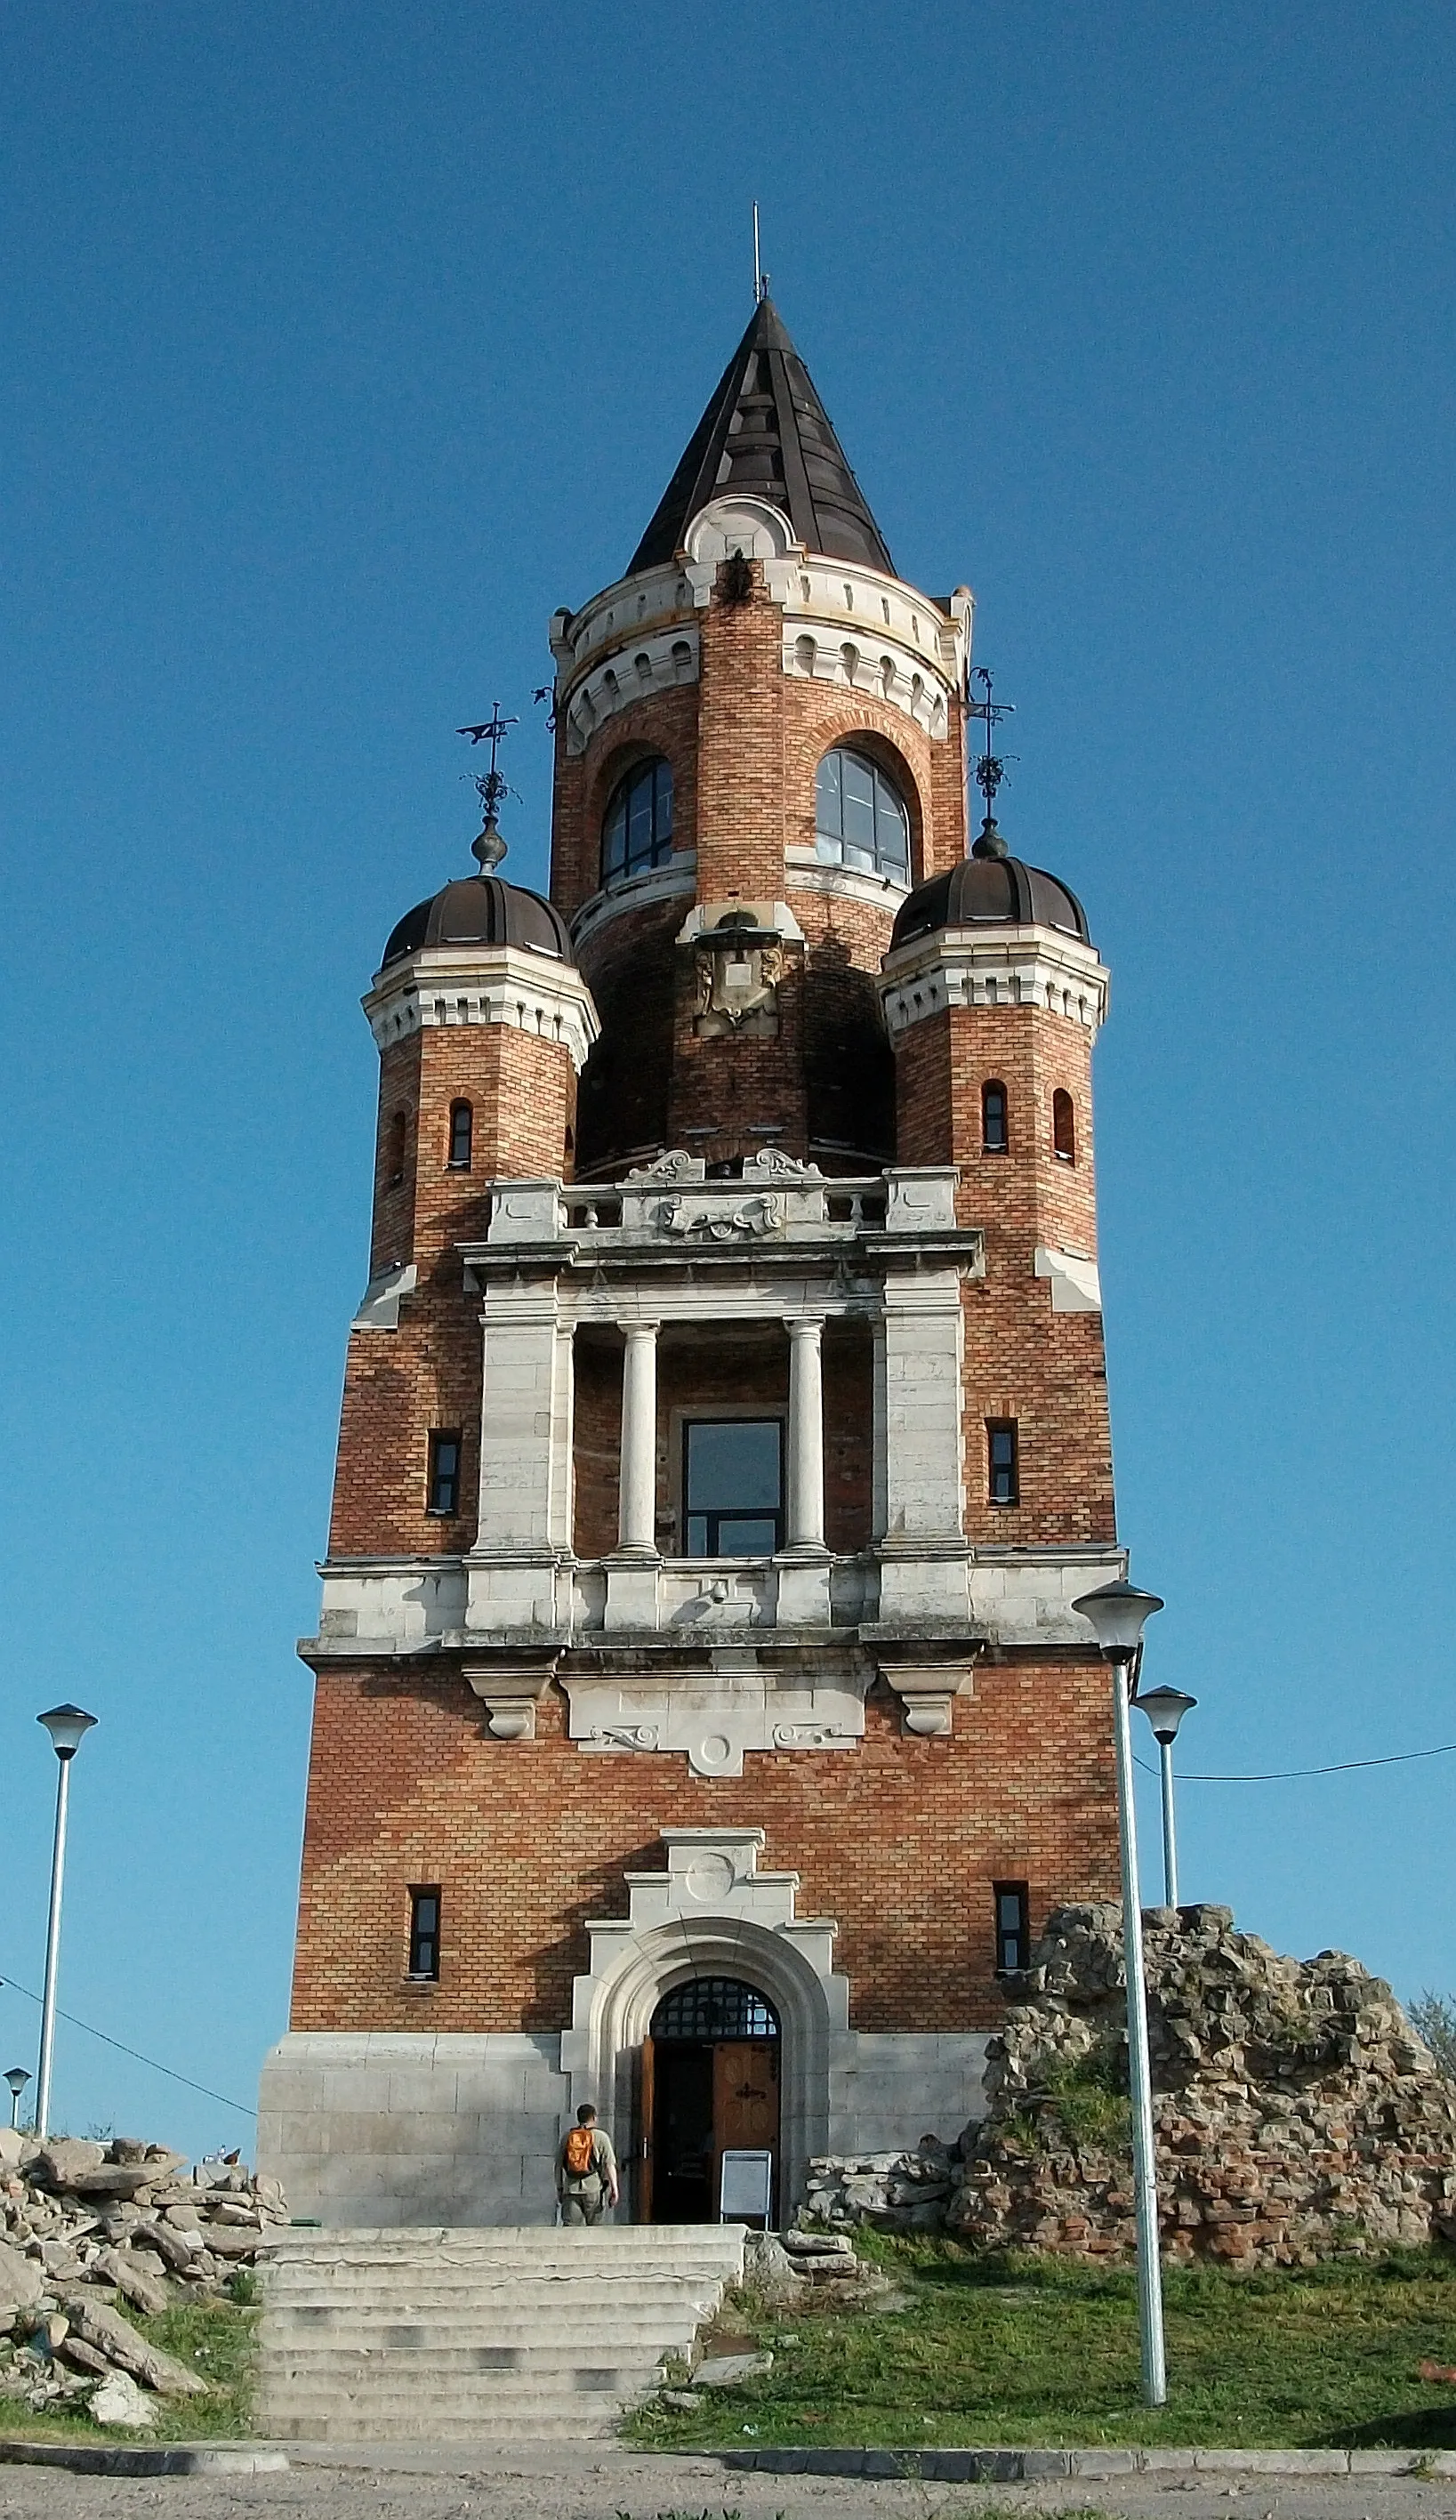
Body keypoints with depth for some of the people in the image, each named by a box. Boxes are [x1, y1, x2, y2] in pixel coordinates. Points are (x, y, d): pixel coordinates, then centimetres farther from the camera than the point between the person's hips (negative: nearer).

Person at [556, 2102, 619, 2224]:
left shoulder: (567, 2136, 10)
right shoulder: (601, 2137, 1)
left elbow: (558, 2164, 12)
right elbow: (609, 2164, -5)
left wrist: (559, 2188, 19)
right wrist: (614, 2188, -2)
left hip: (571, 2190, 2)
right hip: (594, 2190, -2)